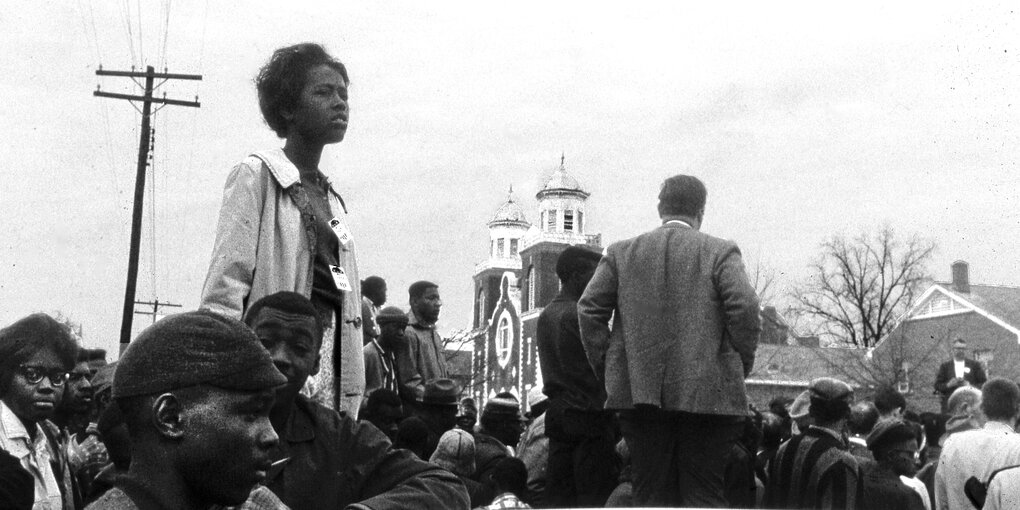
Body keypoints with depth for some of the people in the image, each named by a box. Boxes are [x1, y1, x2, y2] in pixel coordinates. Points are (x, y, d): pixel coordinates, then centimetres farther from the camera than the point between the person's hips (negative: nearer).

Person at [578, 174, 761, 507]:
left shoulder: (621, 252, 10)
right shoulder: (721, 252, 1)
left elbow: (589, 308, 2)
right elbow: (745, 309, -11)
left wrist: (606, 369, 8)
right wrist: (740, 366, 2)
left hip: (639, 390, 3)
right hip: (707, 393, -2)